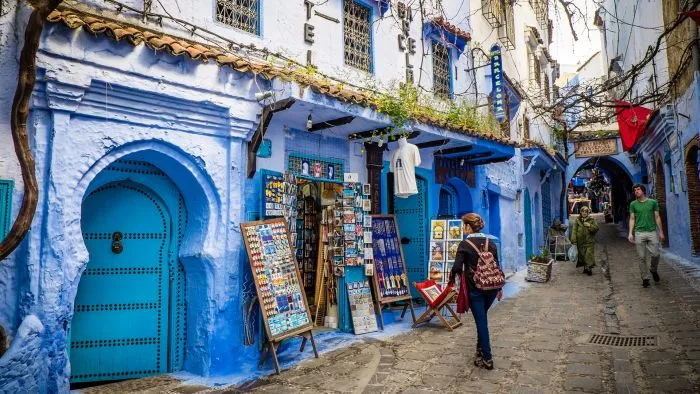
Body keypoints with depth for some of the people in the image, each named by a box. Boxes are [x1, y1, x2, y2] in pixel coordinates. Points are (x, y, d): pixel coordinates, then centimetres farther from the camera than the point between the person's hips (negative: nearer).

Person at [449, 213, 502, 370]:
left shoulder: (465, 244, -11)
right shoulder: (491, 243, 5)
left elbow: (457, 267, -15)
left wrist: (452, 278, 6)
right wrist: (499, 287, 18)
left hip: (475, 288, -5)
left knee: (481, 321, 2)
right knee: (482, 318, 23)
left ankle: (487, 359, 6)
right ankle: (481, 348, 33)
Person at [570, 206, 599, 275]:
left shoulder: (592, 220, 4)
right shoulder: (577, 220, 3)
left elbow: (596, 228, 1)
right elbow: (574, 230, -1)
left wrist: (590, 225, -17)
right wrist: (573, 240, -9)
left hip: (589, 241, -1)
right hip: (580, 241, 1)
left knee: (589, 255, -8)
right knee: (582, 255, 8)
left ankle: (589, 268, -4)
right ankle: (585, 267, 21)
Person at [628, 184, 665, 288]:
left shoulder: (653, 202, 7)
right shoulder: (633, 204, 7)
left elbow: (657, 218, 8)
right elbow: (632, 219, 7)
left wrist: (661, 232, 6)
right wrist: (630, 233, -1)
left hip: (652, 232, 0)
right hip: (639, 233, 0)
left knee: (655, 254, -3)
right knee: (641, 257, 0)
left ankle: (653, 270, 26)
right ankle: (645, 278, 10)